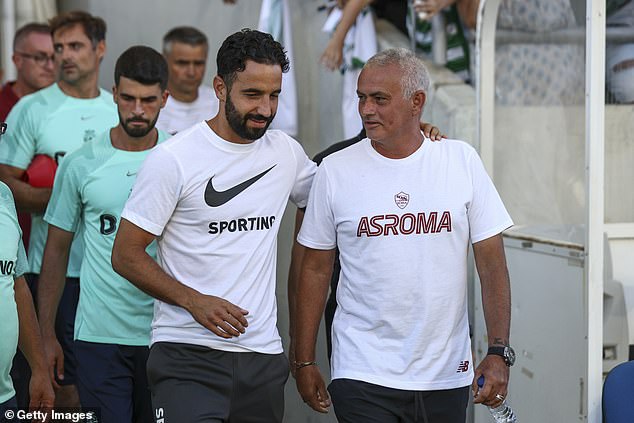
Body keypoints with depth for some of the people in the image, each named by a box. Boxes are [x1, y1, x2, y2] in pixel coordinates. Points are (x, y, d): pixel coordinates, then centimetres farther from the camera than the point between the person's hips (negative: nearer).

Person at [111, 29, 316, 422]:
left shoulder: (286, 151, 9)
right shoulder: (172, 159, -7)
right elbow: (126, 255, -4)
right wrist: (194, 301, -16)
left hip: (264, 357, 5)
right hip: (188, 357, -5)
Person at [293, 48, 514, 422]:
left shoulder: (462, 160, 1)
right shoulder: (335, 170, 0)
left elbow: (491, 262, 1)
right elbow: (316, 269, 6)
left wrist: (499, 352, -7)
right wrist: (304, 361, 5)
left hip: (447, 376, 1)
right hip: (363, 376, -1)